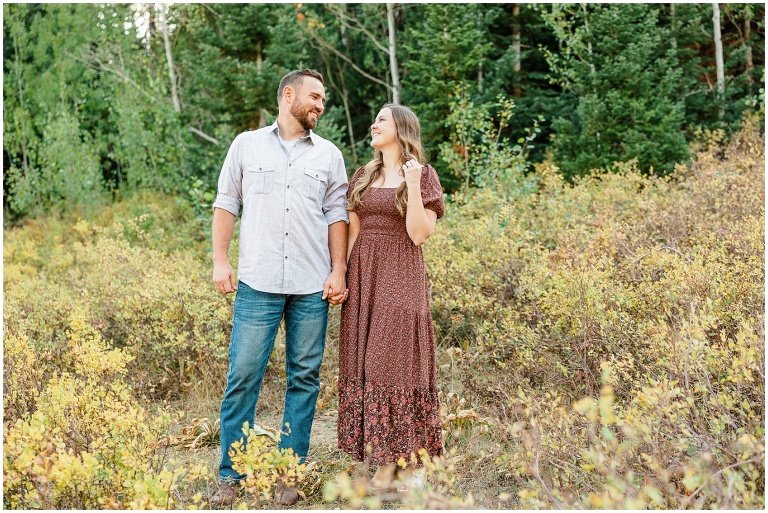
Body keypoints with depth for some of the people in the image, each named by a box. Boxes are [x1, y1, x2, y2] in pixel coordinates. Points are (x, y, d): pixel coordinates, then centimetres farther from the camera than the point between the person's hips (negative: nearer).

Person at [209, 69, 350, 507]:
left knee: (305, 378, 4)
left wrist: (339, 271, 2)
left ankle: (290, 475, 14)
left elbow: (337, 215, 10)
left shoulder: (329, 154, 13)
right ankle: (231, 476, 8)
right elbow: (226, 205, 9)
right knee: (243, 376, -3)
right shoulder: (247, 145, 10)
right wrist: (220, 260, -1)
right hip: (258, 282, -1)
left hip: (313, 288, 2)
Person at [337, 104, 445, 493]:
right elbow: (351, 232, 14)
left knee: (398, 362, -5)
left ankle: (412, 461, 6)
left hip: (400, 278, -5)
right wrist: (340, 273, 5)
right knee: (366, 366, 3)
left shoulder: (423, 175, 0)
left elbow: (419, 234, -9)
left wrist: (412, 186, -16)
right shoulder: (363, 177, 15)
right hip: (363, 277, 5)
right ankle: (383, 462, 11)